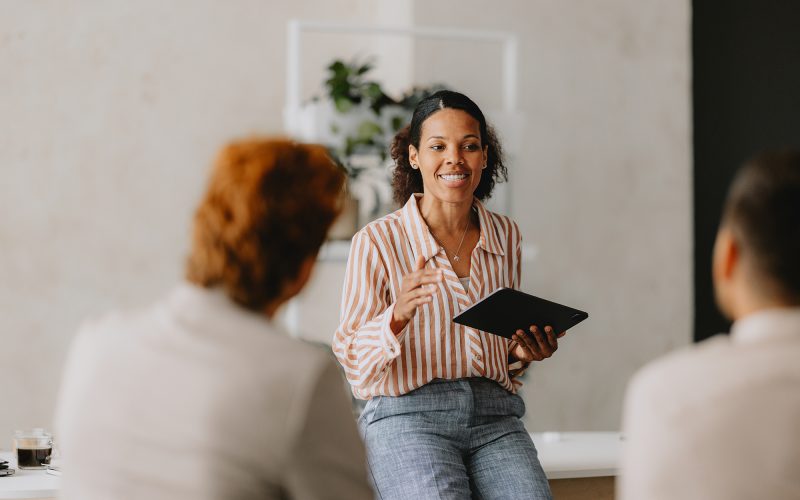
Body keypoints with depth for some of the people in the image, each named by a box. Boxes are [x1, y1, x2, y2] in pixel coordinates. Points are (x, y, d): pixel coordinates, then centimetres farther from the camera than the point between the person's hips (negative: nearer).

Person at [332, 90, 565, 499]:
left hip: (493, 417, 4)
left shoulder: (506, 236, 13)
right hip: (408, 415, -4)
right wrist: (397, 317, -22)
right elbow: (351, 362, -5)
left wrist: (526, 353, 3)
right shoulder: (377, 241, -1)